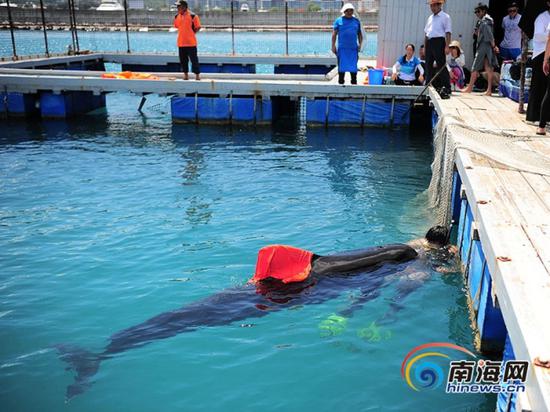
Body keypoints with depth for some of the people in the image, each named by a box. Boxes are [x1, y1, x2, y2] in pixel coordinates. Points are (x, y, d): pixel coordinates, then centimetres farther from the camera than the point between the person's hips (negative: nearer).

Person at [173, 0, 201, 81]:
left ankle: (197, 74, 9)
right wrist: (183, 34, 11)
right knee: (183, 60, 9)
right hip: (181, 42, 5)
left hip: (191, 42, -5)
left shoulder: (193, 16, -10)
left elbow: (198, 27, -5)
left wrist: (191, 34, -4)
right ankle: (185, 74, 21)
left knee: (194, 59, -1)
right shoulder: (177, 17, 8)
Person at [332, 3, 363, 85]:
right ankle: (341, 83, 11)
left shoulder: (356, 21, 12)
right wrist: (333, 46, -6)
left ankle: (354, 83, 12)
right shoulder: (339, 20, 4)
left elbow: (359, 34, 16)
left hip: (353, 48, 2)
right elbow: (334, 34, 1)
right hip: (342, 48, -2)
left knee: (353, 67, 4)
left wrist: (360, 44, 3)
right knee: (342, 66, 2)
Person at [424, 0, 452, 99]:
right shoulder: (430, 18, 18)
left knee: (441, 65, -9)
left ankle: (446, 87, -8)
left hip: (439, 41, -7)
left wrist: (447, 46, -16)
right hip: (429, 42, 7)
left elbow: (448, 33, -7)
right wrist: (425, 46, 15)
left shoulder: (445, 17, -1)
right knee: (428, 65, 8)